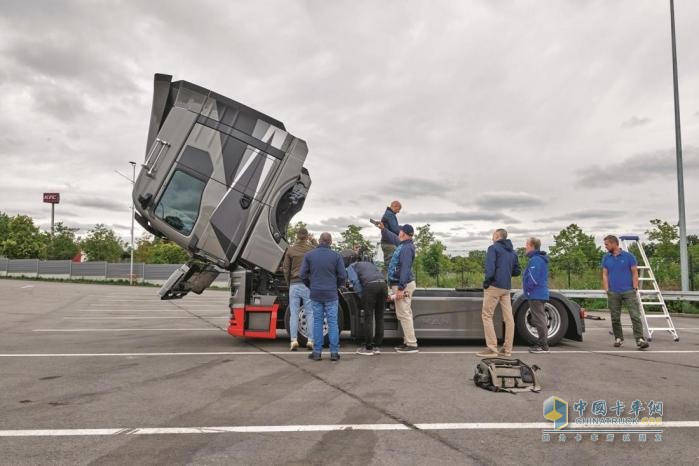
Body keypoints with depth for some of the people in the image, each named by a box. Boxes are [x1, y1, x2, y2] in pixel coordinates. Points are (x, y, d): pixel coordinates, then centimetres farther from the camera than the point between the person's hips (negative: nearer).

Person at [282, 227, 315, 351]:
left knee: (294, 313, 5)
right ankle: (310, 340, 5)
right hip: (309, 285, 0)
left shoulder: (290, 250, 2)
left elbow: (286, 269, 3)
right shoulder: (312, 249, -2)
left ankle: (294, 341, 1)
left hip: (294, 284, 1)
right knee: (310, 313, 6)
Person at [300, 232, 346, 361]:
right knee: (333, 322, 4)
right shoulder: (336, 256, -4)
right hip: (331, 294, -1)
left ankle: (317, 352, 10)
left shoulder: (309, 255, 0)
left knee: (317, 322, 8)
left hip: (315, 294, 1)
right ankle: (334, 352, 6)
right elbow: (342, 276, -4)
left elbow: (303, 274, -1)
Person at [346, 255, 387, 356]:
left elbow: (355, 281, 3)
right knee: (379, 317, 11)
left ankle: (368, 348, 6)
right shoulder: (369, 264, 37)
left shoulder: (351, 266, 21)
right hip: (383, 284, 5)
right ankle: (377, 346, 17)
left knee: (368, 317, 2)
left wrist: (361, 295, 7)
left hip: (370, 285, -5)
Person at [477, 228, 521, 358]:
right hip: (506, 288, 7)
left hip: (494, 286, -7)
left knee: (487, 316, -2)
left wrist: (486, 281, -10)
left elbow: (490, 266, -17)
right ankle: (507, 349, 9)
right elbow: (516, 271, 17)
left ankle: (492, 349, -7)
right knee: (508, 317, 6)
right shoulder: (512, 252, 17)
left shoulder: (493, 248, -4)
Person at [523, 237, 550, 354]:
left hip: (536, 295, -10)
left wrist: (527, 289, -8)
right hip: (541, 294, 10)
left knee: (539, 320, -6)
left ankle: (543, 345, -1)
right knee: (541, 319, 14)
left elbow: (532, 278, -22)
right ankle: (542, 343, 21)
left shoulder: (535, 260, -17)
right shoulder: (541, 259, 16)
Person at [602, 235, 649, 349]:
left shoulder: (628, 256, -2)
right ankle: (618, 338, 18)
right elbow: (605, 275, 7)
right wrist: (607, 290, -3)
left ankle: (640, 339, -10)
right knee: (615, 318, 7)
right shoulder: (606, 258, 7)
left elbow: (635, 273, -1)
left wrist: (635, 289, -8)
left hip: (629, 291, -3)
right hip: (613, 293, 3)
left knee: (635, 315, -9)